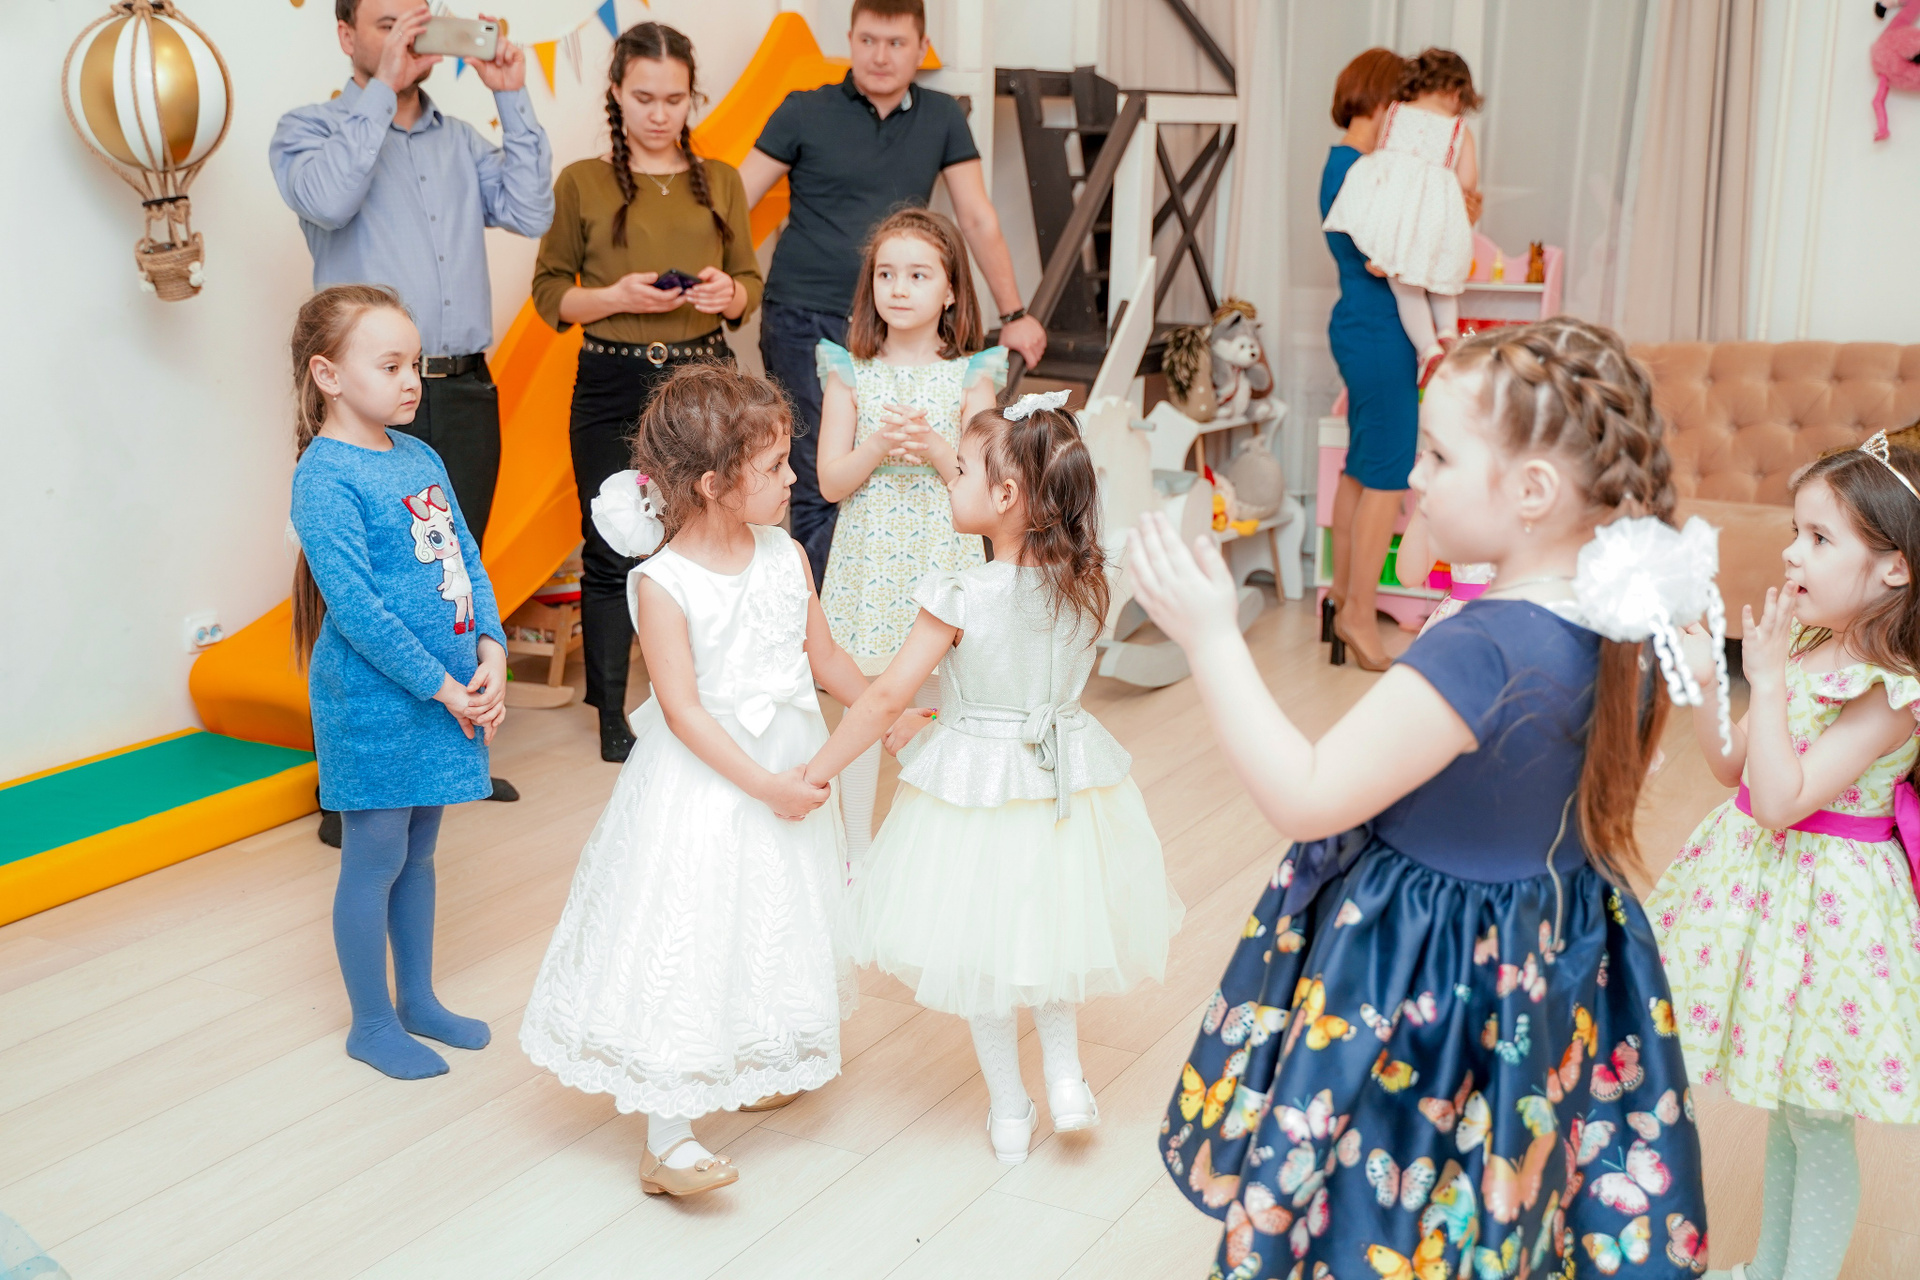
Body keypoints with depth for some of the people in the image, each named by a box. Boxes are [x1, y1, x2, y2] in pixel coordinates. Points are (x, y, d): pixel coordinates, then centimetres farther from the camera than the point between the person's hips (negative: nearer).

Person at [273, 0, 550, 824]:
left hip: (465, 392, 5)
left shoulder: (461, 141, 17)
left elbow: (531, 212, 2)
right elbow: (328, 200, -20)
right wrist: (381, 87, -15)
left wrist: (511, 100, 0)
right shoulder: (310, 128, 3)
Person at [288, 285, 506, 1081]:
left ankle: (418, 999, 34)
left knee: (417, 851, 18)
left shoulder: (421, 459, 8)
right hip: (372, 701, -7)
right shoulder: (325, 477, -15)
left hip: (448, 689, 7)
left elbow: (469, 565, 9)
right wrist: (440, 686, -17)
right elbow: (355, 606, -20)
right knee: (375, 858, 5)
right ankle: (371, 1024, 21)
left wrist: (491, 655, -6)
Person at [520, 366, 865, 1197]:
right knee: (684, 947, -3)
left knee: (770, 927, 22)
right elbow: (683, 710, -22)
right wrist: (764, 784, -23)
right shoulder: (663, 586, -21)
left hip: (787, 770, 7)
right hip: (702, 786, -7)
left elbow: (823, 657, 9)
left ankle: (754, 1067, 46)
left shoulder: (785, 557, -2)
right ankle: (666, 1140, 5)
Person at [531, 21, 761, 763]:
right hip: (612, 388, -2)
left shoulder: (719, 181, 10)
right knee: (611, 553, 1)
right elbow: (550, 294, 3)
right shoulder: (582, 183, 3)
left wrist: (729, 293, -9)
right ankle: (611, 718, 14)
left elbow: (751, 284, 14)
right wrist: (617, 296, -14)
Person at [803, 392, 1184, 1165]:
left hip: (975, 779, -4)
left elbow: (888, 698, -20)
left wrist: (815, 773, -10)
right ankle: (1064, 1075, 23)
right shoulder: (1085, 584, -6)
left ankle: (1009, 1112, 25)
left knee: (982, 947, 14)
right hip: (1066, 773, 4)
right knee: (1049, 923, 27)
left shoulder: (958, 597, -22)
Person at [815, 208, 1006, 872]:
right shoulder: (851, 372, 0)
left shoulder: (971, 375, -1)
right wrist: (879, 446, -19)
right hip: (868, 559, 1)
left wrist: (934, 448, -21)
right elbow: (831, 482, -3)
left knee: (936, 704, 7)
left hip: (941, 556, 0)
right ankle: (857, 844, 23)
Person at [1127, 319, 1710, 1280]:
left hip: (1424, 978, -8)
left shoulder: (1479, 653, -31)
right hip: (1549, 980, 8)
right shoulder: (1614, 625, -5)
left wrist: (1211, 636, -25)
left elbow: (1306, 797, -27)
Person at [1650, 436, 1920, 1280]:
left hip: (1823, 899, -8)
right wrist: (1701, 681, -3)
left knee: (1817, 1126, 7)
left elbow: (1779, 801, -27)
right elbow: (1732, 766, 9)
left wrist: (1767, 681, -25)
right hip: (1763, 876, 8)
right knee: (1783, 1109, 23)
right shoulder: (1804, 647, 2)